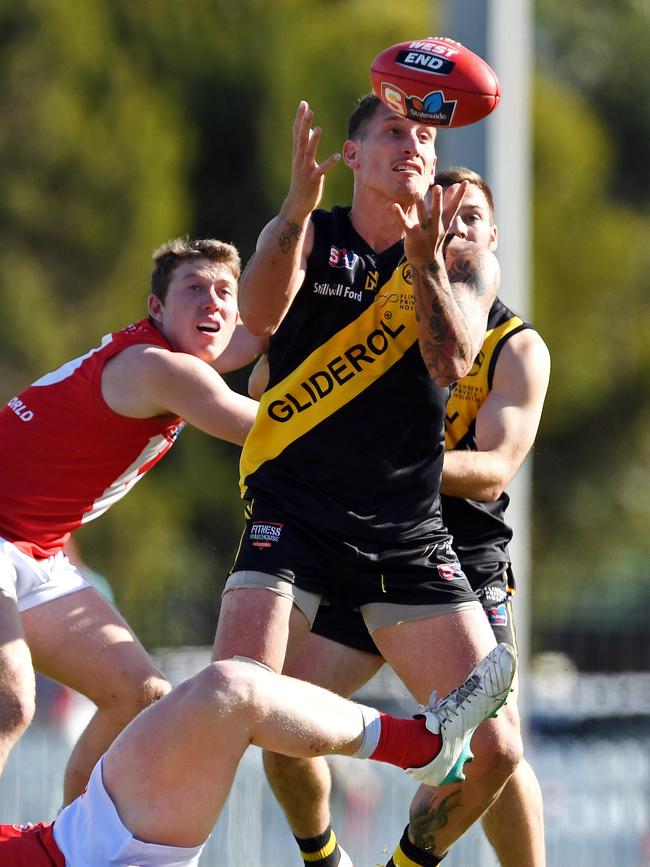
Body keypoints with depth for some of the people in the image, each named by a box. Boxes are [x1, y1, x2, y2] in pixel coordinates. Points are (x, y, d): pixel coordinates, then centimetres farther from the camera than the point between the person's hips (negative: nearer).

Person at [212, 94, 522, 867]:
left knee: (493, 748, -4)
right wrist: (299, 203, -35)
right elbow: (261, 315, -18)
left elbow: (453, 361, -11)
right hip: (294, 514, -3)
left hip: (409, 535, 3)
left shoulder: (465, 261, 9)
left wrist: (424, 260, -29)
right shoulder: (307, 236, 4)